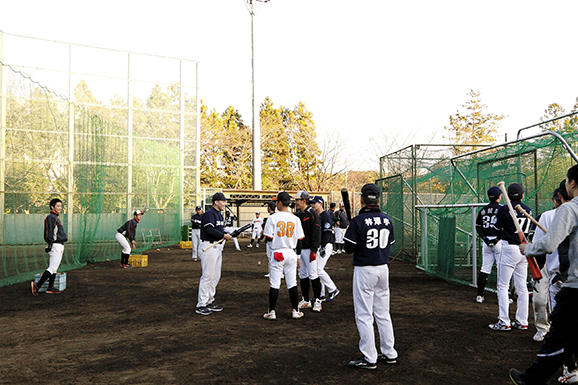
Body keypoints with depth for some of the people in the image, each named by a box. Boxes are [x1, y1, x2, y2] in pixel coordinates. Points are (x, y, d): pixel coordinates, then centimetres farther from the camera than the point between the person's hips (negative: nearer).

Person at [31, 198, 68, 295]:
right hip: (55, 246, -10)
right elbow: (49, 233, -18)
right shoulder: (51, 217, -11)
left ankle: (50, 288, 15)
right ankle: (37, 286, -14)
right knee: (52, 268, -14)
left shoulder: (56, 218, 20)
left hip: (60, 246, 10)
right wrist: (50, 244, -23)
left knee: (54, 268, 11)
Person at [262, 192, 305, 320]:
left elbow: (269, 238, -8)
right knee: (292, 283, 11)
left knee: (274, 284, 4)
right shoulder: (295, 219, 1)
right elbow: (299, 240, 3)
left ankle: (272, 312, 8)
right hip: (291, 253, 3)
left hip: (276, 253, -3)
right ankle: (295, 311, 16)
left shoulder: (272, 218, -8)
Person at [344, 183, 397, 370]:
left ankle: (370, 359, 6)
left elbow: (349, 248, -13)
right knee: (383, 313, 16)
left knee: (364, 315, 2)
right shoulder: (387, 220, 3)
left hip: (364, 270, -6)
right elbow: (389, 244, 12)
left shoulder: (358, 221, -15)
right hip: (383, 268, 6)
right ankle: (389, 354, 23)